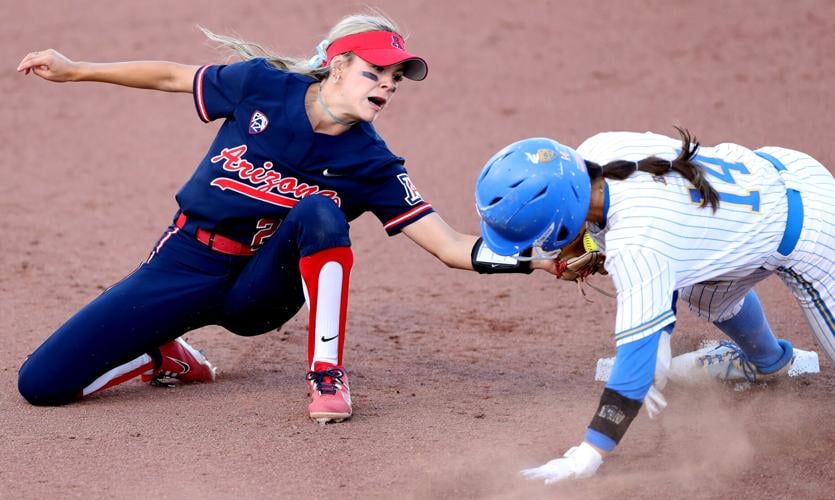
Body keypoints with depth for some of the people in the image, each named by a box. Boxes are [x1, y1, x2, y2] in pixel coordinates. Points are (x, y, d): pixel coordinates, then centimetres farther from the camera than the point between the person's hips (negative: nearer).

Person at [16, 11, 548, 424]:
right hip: (187, 266, 1)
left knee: (319, 211, -34)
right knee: (41, 384, -10)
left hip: (261, 290, -1)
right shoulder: (262, 85, -11)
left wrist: (528, 258, -31)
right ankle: (166, 358, 18)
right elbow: (174, 76, 5)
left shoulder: (370, 165, -11)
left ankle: (327, 373, -21)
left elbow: (449, 245, -16)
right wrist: (75, 70, 6)